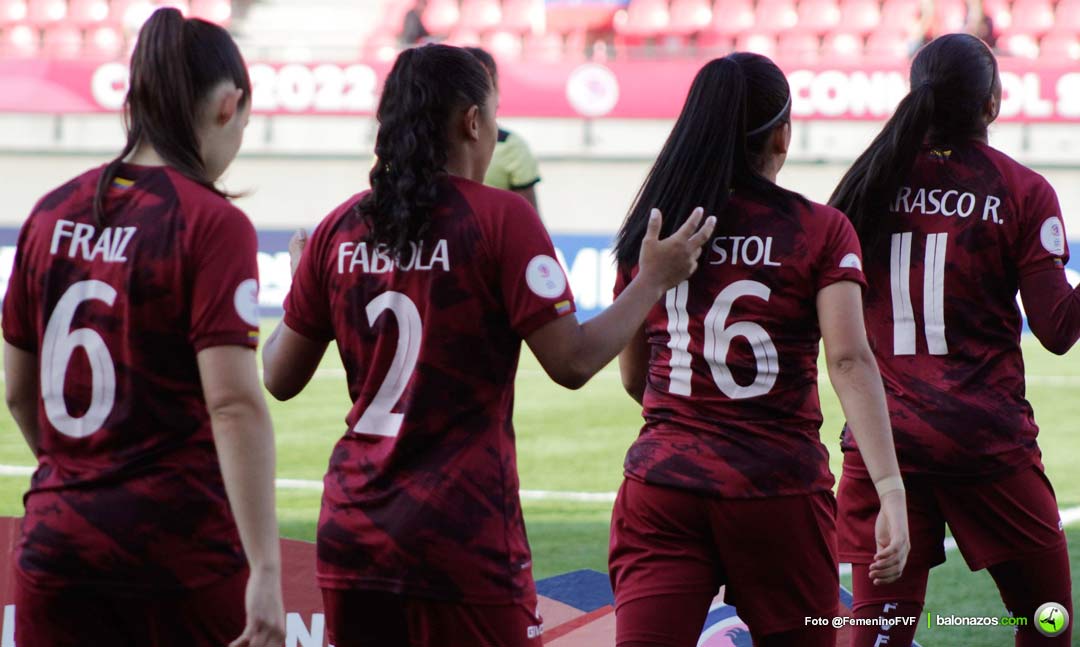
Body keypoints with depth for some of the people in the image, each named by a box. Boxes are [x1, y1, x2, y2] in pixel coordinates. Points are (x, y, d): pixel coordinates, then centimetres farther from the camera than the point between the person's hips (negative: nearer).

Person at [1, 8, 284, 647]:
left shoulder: (53, 214, 6)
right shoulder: (213, 224, -10)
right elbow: (235, 404, -18)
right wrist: (266, 571, -21)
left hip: (56, 546, 5)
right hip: (181, 544, -5)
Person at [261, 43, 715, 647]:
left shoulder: (340, 229, 6)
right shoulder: (501, 217, -7)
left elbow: (280, 378, 12)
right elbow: (573, 361, -10)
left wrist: (300, 289, 30)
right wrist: (655, 279, 4)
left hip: (352, 534, 5)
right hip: (462, 541, -5)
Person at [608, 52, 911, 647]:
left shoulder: (647, 232, 8)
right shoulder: (822, 231, -1)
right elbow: (848, 359, -13)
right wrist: (890, 490, -17)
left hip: (662, 486, 2)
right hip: (778, 492, -2)